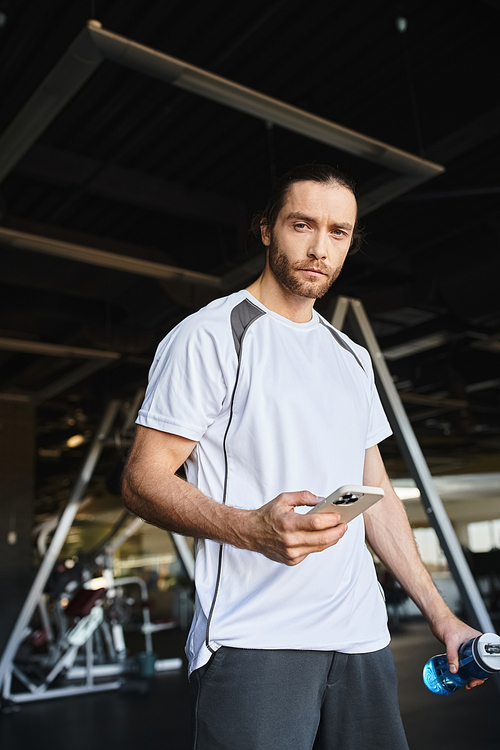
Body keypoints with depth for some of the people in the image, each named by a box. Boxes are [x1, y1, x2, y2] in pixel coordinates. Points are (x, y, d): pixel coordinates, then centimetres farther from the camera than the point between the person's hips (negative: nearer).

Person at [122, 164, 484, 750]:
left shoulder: (352, 357, 16)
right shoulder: (209, 335, -4)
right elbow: (142, 481, -9)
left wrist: (439, 614, 13)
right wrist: (251, 529, -27)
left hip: (362, 636, 6)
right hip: (253, 643, -6)